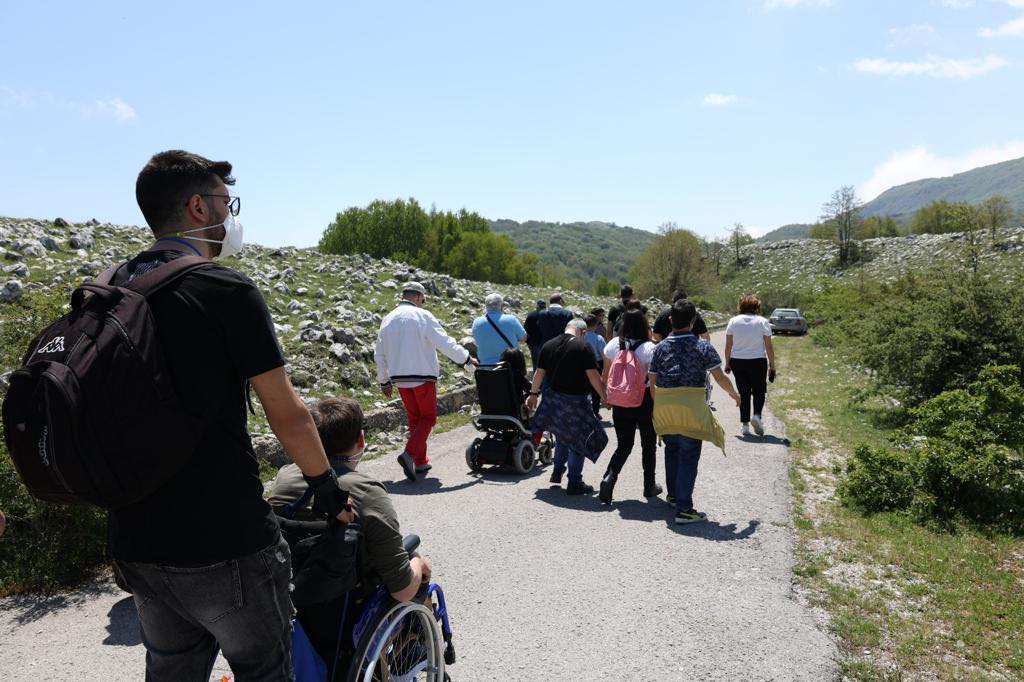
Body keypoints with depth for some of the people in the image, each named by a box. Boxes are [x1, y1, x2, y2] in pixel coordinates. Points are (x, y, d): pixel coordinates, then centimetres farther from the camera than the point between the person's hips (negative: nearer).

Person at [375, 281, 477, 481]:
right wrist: (466, 358, 3)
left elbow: (379, 354, 15)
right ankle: (410, 453, -15)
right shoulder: (423, 316, -9)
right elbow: (445, 342, -10)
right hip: (423, 375, -6)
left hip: (399, 378, 6)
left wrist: (384, 381, 23)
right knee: (428, 417, 4)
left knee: (414, 418, 16)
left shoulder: (388, 319, 10)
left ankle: (420, 462, 18)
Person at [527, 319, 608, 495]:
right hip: (575, 400, -6)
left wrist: (533, 393, 20)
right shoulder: (583, 347, -11)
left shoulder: (548, 345, 6)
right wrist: (604, 397, -7)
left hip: (553, 398, 6)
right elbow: (593, 375, -14)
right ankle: (574, 483, 7)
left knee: (562, 434, 26)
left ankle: (557, 471, 34)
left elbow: (539, 372, 10)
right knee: (578, 439, 5)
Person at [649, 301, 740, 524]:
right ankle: (683, 508, 0)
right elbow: (720, 378, -6)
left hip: (664, 407, 4)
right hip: (691, 408, -4)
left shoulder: (660, 348, 4)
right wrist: (734, 394, 12)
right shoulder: (702, 346, -6)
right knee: (688, 457, 1)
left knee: (672, 449, 24)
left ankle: (673, 493, 39)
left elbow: (652, 382, 7)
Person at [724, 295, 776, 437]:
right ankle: (756, 415, -9)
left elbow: (728, 346, 2)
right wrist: (772, 365, 2)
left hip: (737, 361, 2)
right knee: (759, 390, 13)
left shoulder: (733, 321, 0)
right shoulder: (762, 322, -4)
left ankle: (744, 424, 9)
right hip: (758, 361, -2)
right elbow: (769, 347, -4)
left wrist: (727, 363, 11)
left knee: (743, 393, 9)